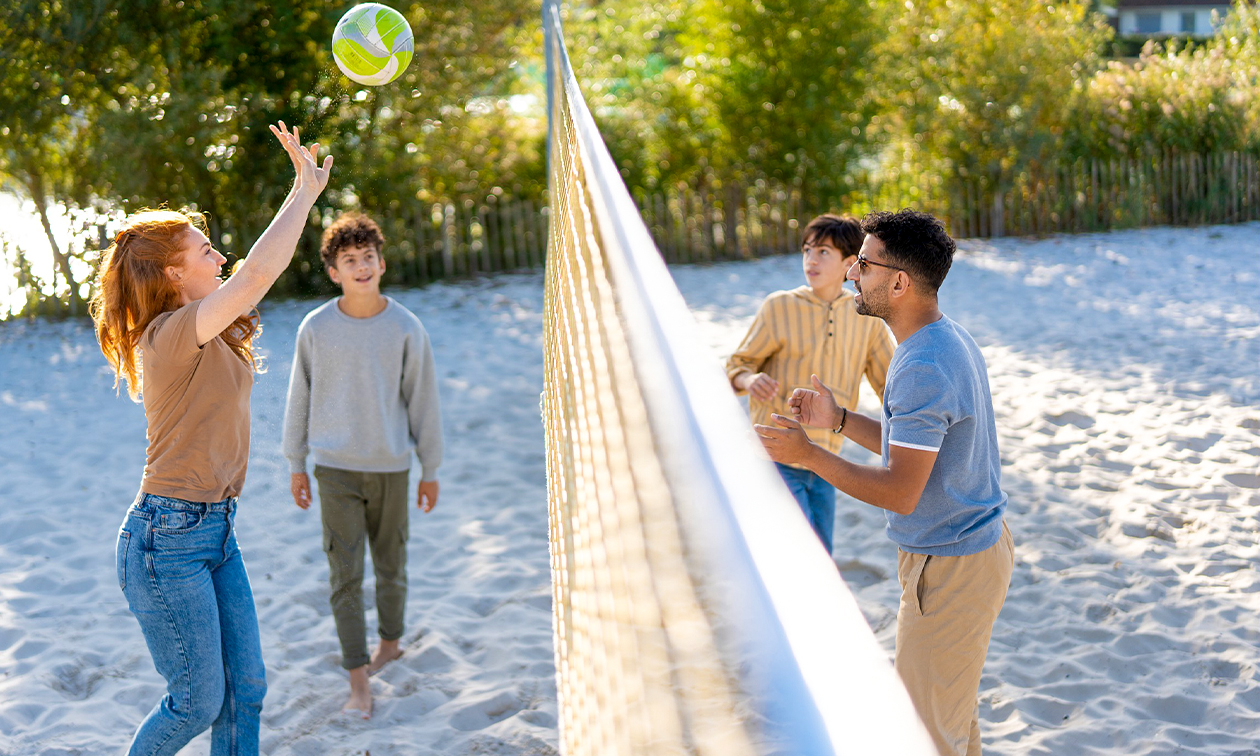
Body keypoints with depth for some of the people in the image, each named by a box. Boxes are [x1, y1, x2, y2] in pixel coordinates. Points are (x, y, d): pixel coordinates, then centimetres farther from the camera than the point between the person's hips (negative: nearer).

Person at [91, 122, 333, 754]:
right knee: (198, 703, 3)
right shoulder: (169, 335, -19)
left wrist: (304, 189, 12)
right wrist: (305, 191, -19)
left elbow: (259, 271, 21)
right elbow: (258, 272, -29)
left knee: (245, 690, 10)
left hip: (214, 531, 9)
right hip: (167, 540, -9)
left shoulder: (203, 333, 9)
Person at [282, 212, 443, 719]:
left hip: (390, 467, 0)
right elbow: (299, 398, 6)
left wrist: (431, 470, 4)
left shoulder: (406, 329, -5)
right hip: (335, 468, 0)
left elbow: (422, 401, 1)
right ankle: (359, 681, 2)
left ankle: (390, 642, 39)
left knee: (390, 564, 14)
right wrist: (295, 465, 8)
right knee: (345, 574, -3)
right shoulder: (314, 329, -4)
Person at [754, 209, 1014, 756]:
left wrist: (808, 454, -20)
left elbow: (900, 492, -27)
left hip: (948, 568, -10)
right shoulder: (949, 341, 7)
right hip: (979, 545, 10)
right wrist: (839, 419, 9)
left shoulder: (923, 370, -27)